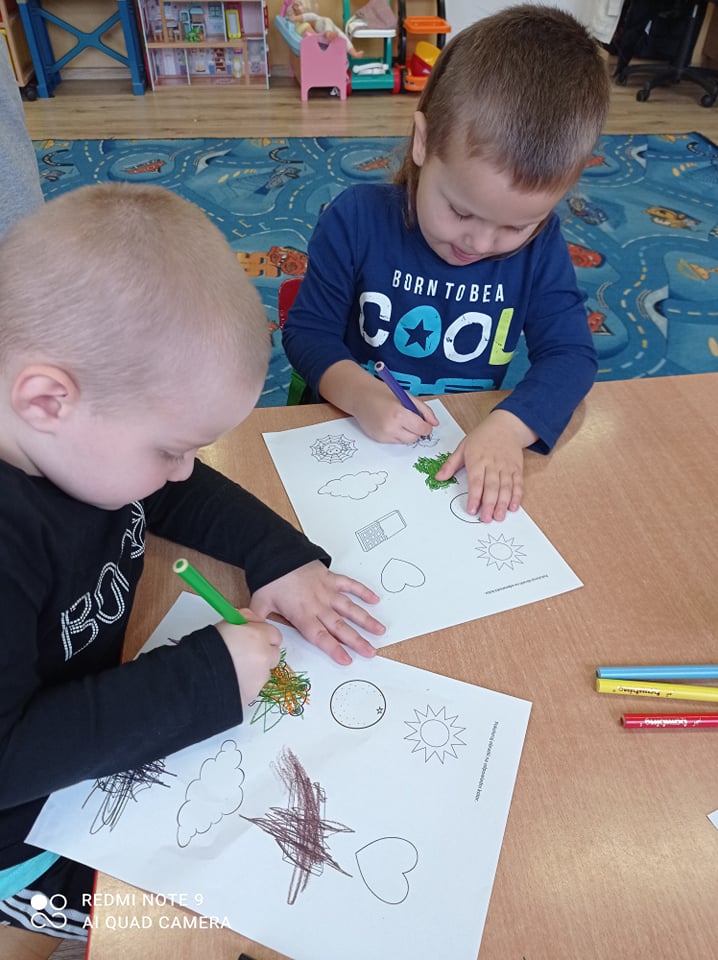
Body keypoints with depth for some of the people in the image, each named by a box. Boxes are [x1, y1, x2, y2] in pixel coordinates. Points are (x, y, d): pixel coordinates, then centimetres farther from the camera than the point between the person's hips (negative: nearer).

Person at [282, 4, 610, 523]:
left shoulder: (540, 243, -6)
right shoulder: (357, 218, -11)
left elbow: (570, 352, -8)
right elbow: (308, 331, -7)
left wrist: (508, 426, -28)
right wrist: (360, 393, -26)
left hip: (475, 445, 2)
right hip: (357, 434, -1)